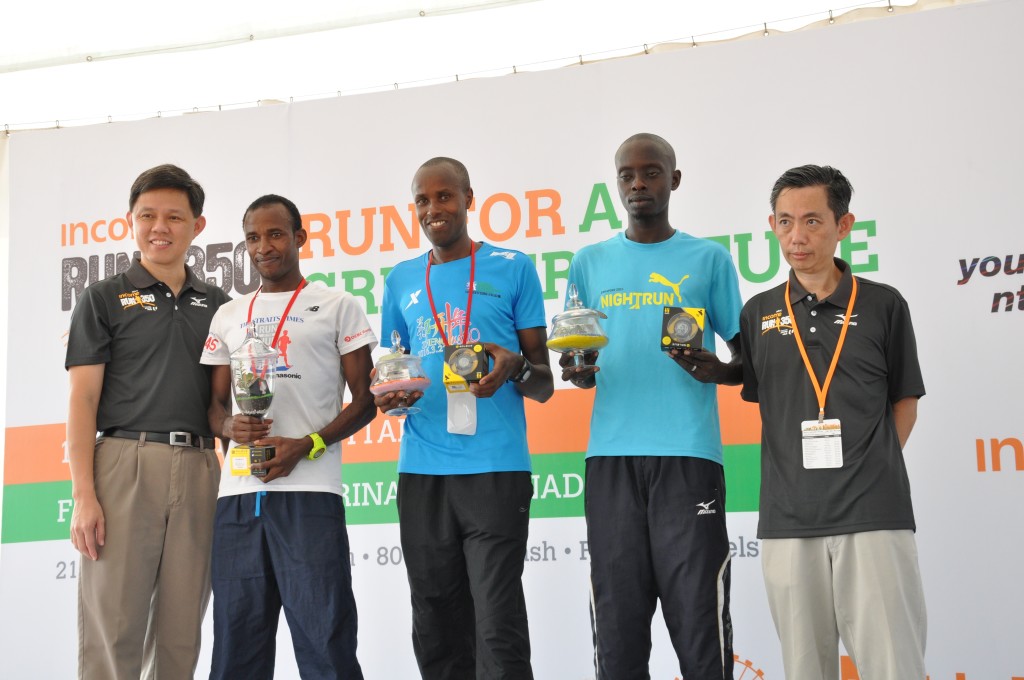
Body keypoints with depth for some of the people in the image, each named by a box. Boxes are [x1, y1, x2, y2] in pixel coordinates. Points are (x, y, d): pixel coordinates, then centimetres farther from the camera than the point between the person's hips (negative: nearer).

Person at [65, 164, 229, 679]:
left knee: (181, 636, 5)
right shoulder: (105, 299, 6)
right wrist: (83, 495, -10)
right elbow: (82, 399, 0)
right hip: (126, 461, -3)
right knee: (112, 631, -5)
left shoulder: (217, 305, 16)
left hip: (199, 469, 3)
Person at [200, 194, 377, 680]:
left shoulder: (337, 307, 8)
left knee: (324, 639, -6)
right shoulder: (228, 317, 19)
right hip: (238, 493, 4)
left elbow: (364, 401, 4)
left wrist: (305, 447, -11)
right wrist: (230, 428, -4)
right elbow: (216, 404, 20)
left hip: (309, 492, -4)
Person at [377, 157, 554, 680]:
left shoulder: (513, 269, 5)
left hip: (496, 469, -4)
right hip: (421, 474, 4)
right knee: (436, 635, 8)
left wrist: (516, 368, -17)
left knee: (499, 629, -7)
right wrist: (390, 396, -3)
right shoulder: (401, 281, 15)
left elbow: (544, 385, 6)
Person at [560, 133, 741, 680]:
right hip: (611, 458, 2)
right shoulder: (590, 263, 15)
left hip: (688, 456, -2)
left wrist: (718, 371, -13)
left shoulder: (708, 259, 9)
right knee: (618, 621, 2)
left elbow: (747, 356, 9)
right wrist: (577, 371, -5)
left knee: (699, 622, -3)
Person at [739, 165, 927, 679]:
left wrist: (872, 472, 0)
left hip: (874, 516, -2)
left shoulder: (883, 305, 5)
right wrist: (796, 468, 3)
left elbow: (904, 402, 11)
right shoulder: (758, 313, 10)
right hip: (787, 520, 2)